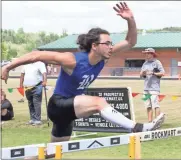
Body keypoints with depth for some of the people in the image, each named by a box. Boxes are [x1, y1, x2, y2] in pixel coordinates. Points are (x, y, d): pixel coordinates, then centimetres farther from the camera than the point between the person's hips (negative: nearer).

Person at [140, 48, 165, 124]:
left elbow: (162, 73, -10)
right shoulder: (145, 63, 17)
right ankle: (150, 121, 11)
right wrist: (143, 73, -6)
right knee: (148, 105, 7)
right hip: (146, 87, 7)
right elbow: (141, 75, 17)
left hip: (154, 87, -7)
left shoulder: (157, 62, -3)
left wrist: (153, 73, -18)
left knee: (155, 104, -12)